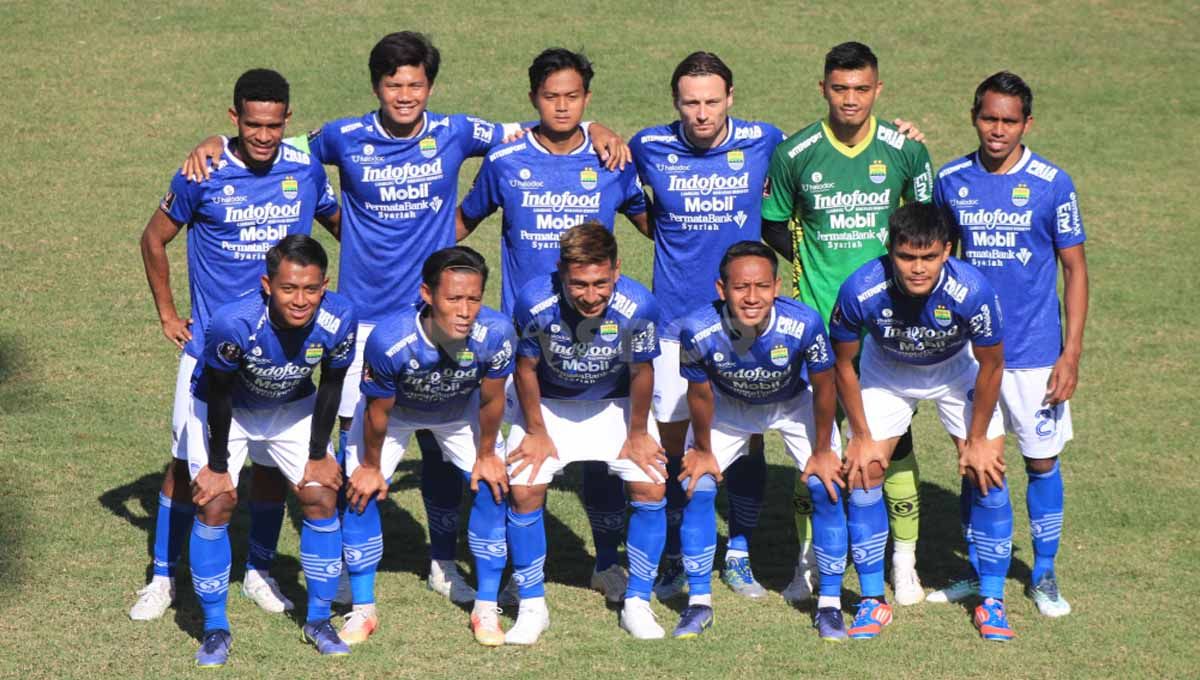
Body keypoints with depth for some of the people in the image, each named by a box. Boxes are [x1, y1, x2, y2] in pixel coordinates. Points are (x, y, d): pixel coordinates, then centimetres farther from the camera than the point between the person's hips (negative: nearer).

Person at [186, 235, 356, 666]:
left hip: (293, 408, 3)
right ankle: (215, 629, 3)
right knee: (214, 503, -13)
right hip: (225, 409, -3)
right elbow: (219, 395, -24)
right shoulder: (234, 323, -40)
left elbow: (330, 386, -11)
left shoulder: (337, 320, -31)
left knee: (322, 497, -3)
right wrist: (217, 465, -14)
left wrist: (319, 455, -4)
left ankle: (318, 620, 13)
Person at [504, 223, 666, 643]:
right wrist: (536, 432, -6)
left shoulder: (637, 306, -32)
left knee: (651, 489, -12)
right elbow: (526, 367, -14)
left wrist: (638, 434, -4)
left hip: (616, 403, 0)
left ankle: (637, 605, 4)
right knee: (523, 490, -14)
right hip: (548, 404, 0)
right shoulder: (536, 302, -32)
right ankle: (532, 608, 2)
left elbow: (641, 372, -14)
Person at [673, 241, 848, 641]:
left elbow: (823, 387, -20)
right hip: (727, 406, 1)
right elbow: (700, 394, -16)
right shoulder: (699, 331, -36)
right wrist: (703, 450, -3)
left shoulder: (804, 324, -38)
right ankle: (699, 603, 9)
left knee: (826, 488, -11)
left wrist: (822, 450, -9)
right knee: (697, 488, -8)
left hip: (794, 404, -1)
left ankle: (830, 604, 4)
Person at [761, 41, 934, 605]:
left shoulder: (906, 151, -1)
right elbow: (773, 225, 11)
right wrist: (807, 260, -2)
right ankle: (809, 558, 16)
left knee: (893, 437, 0)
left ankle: (904, 562, 12)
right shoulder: (794, 154, -2)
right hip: (817, 321, 0)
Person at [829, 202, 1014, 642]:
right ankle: (873, 601, 6)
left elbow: (991, 366, -18)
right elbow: (843, 363, -15)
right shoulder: (862, 291, -36)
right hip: (886, 370, 1)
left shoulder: (971, 291, -37)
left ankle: (992, 601, 5)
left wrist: (977, 440, -11)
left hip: (957, 370, -1)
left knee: (986, 473, -8)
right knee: (863, 471, -7)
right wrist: (861, 438, -10)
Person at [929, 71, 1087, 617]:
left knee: (1042, 461, 5)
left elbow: (1075, 269, -4)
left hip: (1036, 351, -2)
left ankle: (1045, 575, 19)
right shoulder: (951, 180, 0)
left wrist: (1071, 354, -9)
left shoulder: (1052, 183, -8)